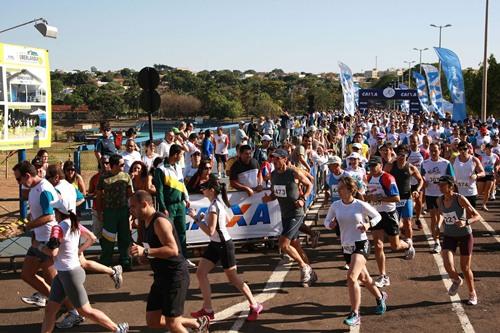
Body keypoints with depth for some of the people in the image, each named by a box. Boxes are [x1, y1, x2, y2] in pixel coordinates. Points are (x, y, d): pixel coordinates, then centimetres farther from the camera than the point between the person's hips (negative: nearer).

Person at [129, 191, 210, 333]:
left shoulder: (159, 221, -18)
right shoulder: (144, 224, 10)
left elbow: (173, 250, -29)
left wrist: (145, 251, -33)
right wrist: (140, 254, 2)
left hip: (175, 276, -10)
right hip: (161, 277, 10)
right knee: (152, 321, 12)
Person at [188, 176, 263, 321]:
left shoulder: (214, 207, -24)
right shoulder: (218, 202, 4)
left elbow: (210, 231, -26)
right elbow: (227, 221, 15)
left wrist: (197, 219, -18)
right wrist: (204, 218, 8)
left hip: (224, 245, -10)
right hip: (215, 244, 10)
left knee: (233, 278, 2)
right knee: (200, 273, 4)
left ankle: (255, 306, 17)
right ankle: (208, 310, 10)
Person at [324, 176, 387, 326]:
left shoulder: (361, 205, -13)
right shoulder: (335, 205, -3)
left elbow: (378, 216, 1)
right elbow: (327, 221, 9)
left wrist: (368, 224, -18)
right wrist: (330, 224, -14)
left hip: (361, 245, -6)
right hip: (346, 247, 6)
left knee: (351, 277, -23)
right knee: (363, 278, 22)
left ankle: (355, 315, -16)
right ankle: (380, 297, 51)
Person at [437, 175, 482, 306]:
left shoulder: (460, 199, -19)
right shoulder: (440, 201, -5)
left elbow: (478, 216, -21)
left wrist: (466, 222, -37)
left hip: (465, 235, -3)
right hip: (449, 236, 3)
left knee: (465, 268, 5)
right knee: (448, 265, -16)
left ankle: (472, 294, 29)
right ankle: (456, 281, 19)